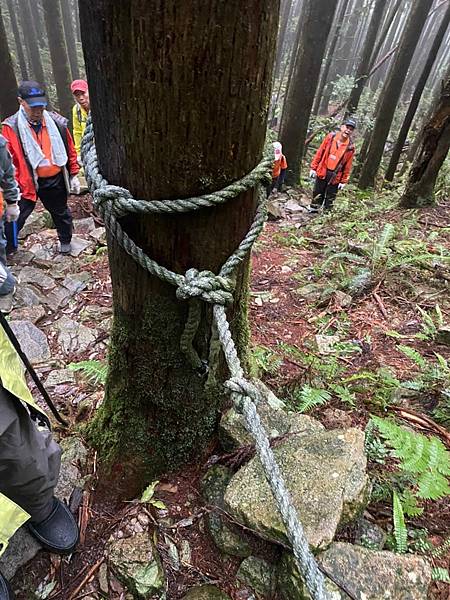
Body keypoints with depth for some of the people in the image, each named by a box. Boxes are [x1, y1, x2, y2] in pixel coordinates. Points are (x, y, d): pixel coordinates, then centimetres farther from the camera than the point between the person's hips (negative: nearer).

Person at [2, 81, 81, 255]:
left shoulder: (57, 122, -2)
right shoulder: (11, 127, -9)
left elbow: (70, 150, 8)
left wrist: (73, 175, 8)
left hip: (56, 180, 2)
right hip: (27, 183, -2)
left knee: (61, 213, 20)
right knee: (15, 218, 1)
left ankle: (65, 242, 42)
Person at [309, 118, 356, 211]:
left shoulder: (350, 147, -5)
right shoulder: (330, 137, -4)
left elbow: (347, 166, -2)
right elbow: (320, 152, 1)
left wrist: (344, 181, -3)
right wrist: (313, 168, -1)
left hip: (335, 176, 0)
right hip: (322, 172, 1)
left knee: (330, 199, 7)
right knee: (317, 195, 9)